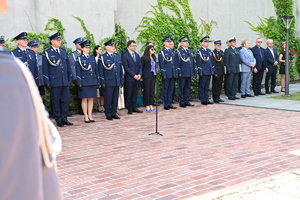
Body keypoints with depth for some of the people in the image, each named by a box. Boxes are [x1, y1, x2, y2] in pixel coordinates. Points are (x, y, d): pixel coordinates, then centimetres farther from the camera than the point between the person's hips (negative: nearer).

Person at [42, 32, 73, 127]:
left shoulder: (63, 51, 14)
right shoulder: (47, 52, -1)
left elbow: (68, 65, 17)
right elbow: (45, 68, -3)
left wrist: (69, 78, 12)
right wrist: (47, 82, -7)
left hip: (65, 81, 5)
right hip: (54, 82, -4)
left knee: (65, 100, 5)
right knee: (56, 101, 3)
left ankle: (64, 118, 16)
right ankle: (58, 120, 11)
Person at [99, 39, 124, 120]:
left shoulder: (118, 56, 12)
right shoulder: (103, 57, -4)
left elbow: (121, 69, 16)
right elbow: (101, 71, -5)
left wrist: (122, 80, 11)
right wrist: (102, 83, -9)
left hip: (117, 82, 5)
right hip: (108, 82, -5)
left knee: (115, 98, 10)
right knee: (108, 99, 1)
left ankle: (114, 113, 20)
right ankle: (108, 114, 10)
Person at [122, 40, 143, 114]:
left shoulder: (137, 55, 14)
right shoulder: (125, 55, -7)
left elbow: (140, 66, 14)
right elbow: (126, 67, -12)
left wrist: (139, 74, -3)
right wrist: (134, 75, -15)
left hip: (137, 78, 6)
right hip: (129, 78, -6)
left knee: (135, 94, 10)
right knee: (129, 94, 2)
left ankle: (134, 107, 18)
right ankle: (129, 109, 10)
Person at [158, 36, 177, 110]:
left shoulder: (172, 51, 13)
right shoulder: (162, 52, -6)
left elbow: (174, 62, 15)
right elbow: (161, 64, -9)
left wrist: (176, 73, 11)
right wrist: (163, 74, -14)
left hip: (172, 73, 6)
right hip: (166, 74, -6)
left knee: (171, 89, 10)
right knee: (165, 89, 2)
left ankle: (169, 104, 18)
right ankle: (165, 105, 9)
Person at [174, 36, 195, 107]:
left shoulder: (190, 51, 16)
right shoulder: (178, 51, -5)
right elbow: (177, 63, -10)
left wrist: (193, 72, 14)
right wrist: (179, 73, -16)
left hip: (189, 73, 7)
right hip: (182, 73, -7)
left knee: (188, 87, 11)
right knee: (181, 88, -1)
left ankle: (187, 101, 19)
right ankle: (181, 102, 5)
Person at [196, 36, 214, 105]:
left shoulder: (209, 50, 15)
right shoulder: (199, 51, -8)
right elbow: (198, 62, -11)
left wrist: (213, 70, 14)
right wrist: (200, 71, -15)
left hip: (209, 71, 7)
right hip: (203, 72, -7)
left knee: (207, 86, 12)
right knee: (202, 86, 0)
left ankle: (206, 99, 18)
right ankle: (203, 100, 6)